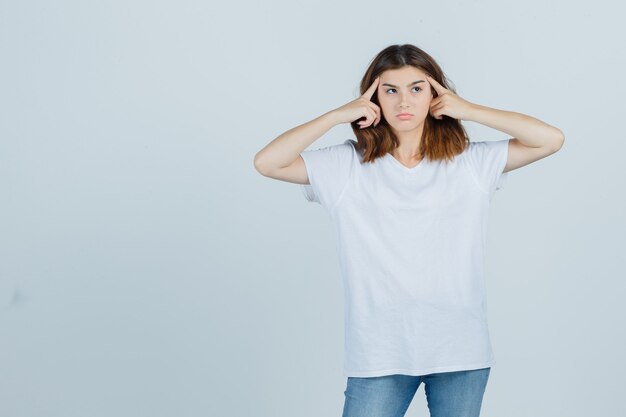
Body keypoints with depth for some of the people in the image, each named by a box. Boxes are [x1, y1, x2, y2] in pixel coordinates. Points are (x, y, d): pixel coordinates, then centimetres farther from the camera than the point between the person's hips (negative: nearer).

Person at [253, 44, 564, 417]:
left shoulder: (471, 162, 2)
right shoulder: (348, 165, 1)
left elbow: (551, 140, -4)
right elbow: (267, 163, -7)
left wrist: (470, 110, -6)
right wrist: (337, 115, -8)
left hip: (461, 352, 1)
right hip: (379, 355, -1)